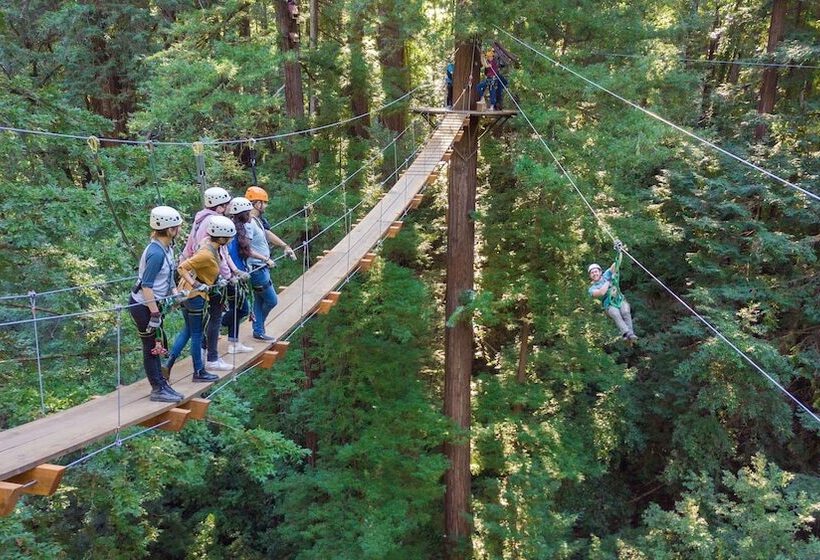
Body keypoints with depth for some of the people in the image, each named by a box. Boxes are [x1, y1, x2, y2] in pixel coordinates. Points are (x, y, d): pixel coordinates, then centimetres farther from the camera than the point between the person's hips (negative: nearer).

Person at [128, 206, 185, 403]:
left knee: (156, 345, 15)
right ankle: (158, 390, 10)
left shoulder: (166, 247, 2)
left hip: (152, 303, 9)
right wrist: (155, 315, -23)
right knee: (151, 346, 1)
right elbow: (146, 287, -26)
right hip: (142, 306, -9)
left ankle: (161, 385, 24)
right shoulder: (156, 253, -26)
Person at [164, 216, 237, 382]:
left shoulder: (210, 244, 2)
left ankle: (168, 364, 18)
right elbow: (182, 267, -27)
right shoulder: (207, 254, -25)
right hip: (195, 295, -9)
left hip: (186, 293, 9)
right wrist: (196, 285, -28)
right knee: (197, 334, 4)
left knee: (187, 330, 19)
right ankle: (199, 372, 17)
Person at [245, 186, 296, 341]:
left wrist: (285, 246, 20)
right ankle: (258, 330, 20)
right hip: (256, 269, -10)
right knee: (271, 301, 1)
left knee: (260, 300, 16)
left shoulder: (258, 220, 8)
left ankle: (259, 332, 26)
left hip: (262, 268, 10)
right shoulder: (249, 223, -22)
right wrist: (265, 259, -25)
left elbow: (268, 234, 22)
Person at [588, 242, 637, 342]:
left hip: (621, 300, 3)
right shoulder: (592, 289, 9)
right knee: (616, 315, -33)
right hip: (609, 305, -3)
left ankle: (631, 333, -44)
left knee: (626, 313, -29)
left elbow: (617, 264, 7)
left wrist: (619, 251, -7)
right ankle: (627, 334, -55)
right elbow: (601, 292, -13)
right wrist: (609, 281, -6)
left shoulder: (607, 274, 17)